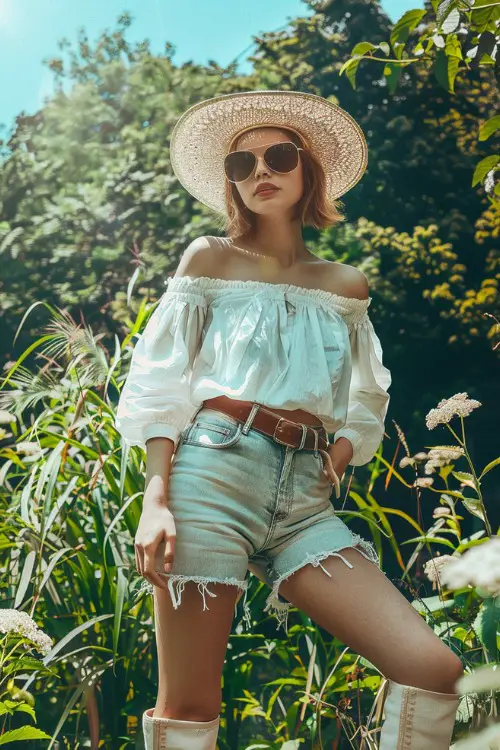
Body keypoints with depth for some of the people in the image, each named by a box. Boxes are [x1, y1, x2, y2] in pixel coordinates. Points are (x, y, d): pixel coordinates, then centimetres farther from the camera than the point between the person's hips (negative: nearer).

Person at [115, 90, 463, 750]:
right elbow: (161, 383, 3)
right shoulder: (209, 259, 9)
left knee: (433, 668, -11)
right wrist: (156, 496, -9)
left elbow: (364, 404, 21)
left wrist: (337, 461, 0)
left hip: (305, 496, 3)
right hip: (213, 469, -3)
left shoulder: (346, 285, 17)